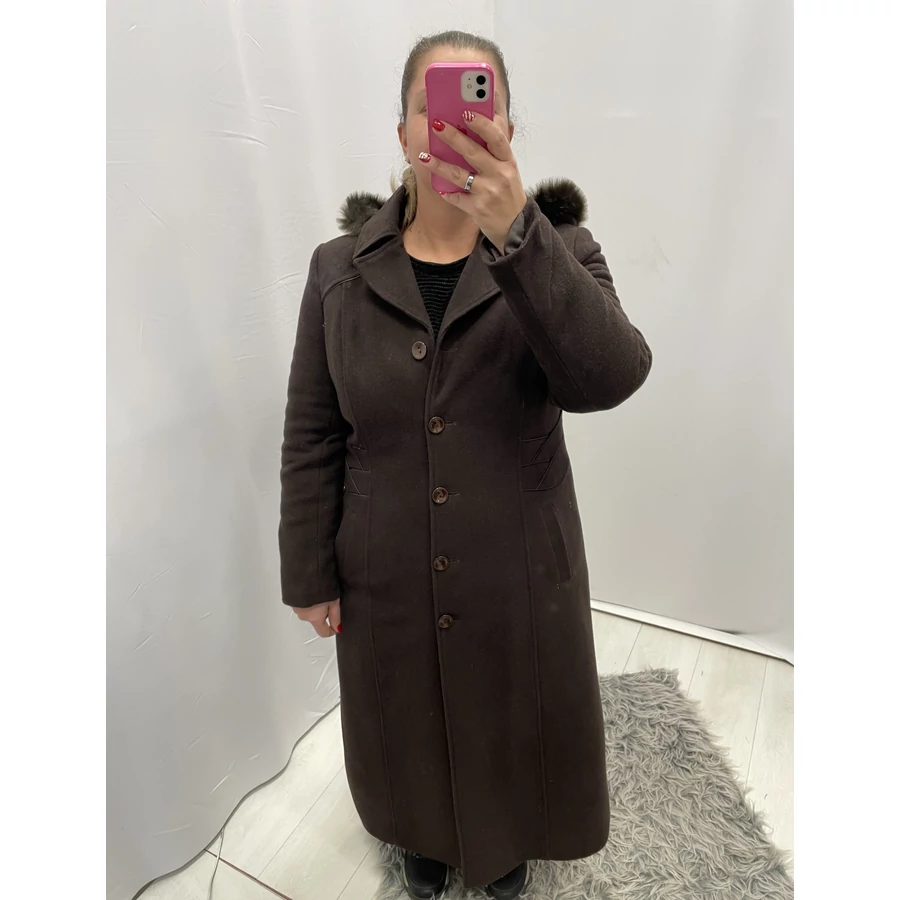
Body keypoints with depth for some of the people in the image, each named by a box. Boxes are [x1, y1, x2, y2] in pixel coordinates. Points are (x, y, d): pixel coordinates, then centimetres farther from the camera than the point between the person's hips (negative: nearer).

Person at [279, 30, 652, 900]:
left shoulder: (555, 247, -8)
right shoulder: (339, 269, -6)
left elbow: (609, 377, -27)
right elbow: (311, 439, -3)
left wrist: (516, 232, -39)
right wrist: (310, 576, -1)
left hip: (520, 576, 0)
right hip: (387, 580, 1)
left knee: (515, 726, 24)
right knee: (407, 728, 25)